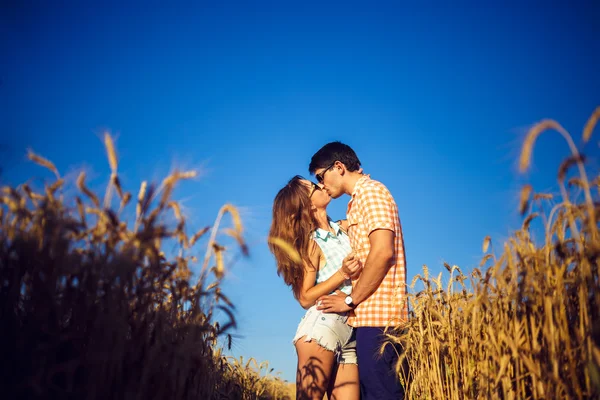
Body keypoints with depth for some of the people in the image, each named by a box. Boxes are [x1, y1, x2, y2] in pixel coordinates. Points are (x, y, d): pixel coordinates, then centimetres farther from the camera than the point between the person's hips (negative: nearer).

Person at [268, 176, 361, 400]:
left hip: (350, 332, 6)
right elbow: (305, 298, -7)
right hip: (321, 328, -6)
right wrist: (343, 274, -16)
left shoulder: (344, 228, 13)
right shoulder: (311, 243, -4)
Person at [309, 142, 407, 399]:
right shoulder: (359, 200, 24)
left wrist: (350, 300, -13)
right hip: (372, 314, 10)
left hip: (377, 313, -10)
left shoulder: (370, 191, -6)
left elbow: (383, 251, -18)